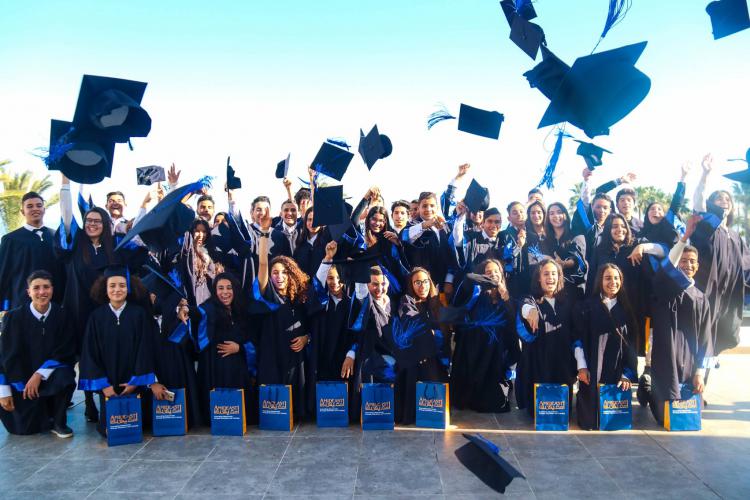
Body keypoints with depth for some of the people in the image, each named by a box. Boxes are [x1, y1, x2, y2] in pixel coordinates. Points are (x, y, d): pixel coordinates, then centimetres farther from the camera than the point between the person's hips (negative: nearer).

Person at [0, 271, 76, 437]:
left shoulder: (62, 316, -8)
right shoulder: (14, 317, -10)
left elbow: (65, 352, -9)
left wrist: (39, 375, -20)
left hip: (51, 375, 0)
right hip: (21, 380, 0)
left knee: (65, 378, -33)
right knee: (25, 427, -6)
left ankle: (59, 422, -9)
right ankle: (39, 410, 28)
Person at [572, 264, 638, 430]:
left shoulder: (626, 309, 9)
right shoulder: (586, 306, 3)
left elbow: (632, 343, 6)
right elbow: (578, 337, -1)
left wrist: (628, 374, -5)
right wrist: (581, 366, -12)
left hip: (618, 370, 2)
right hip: (592, 369, -2)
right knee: (589, 421, -3)